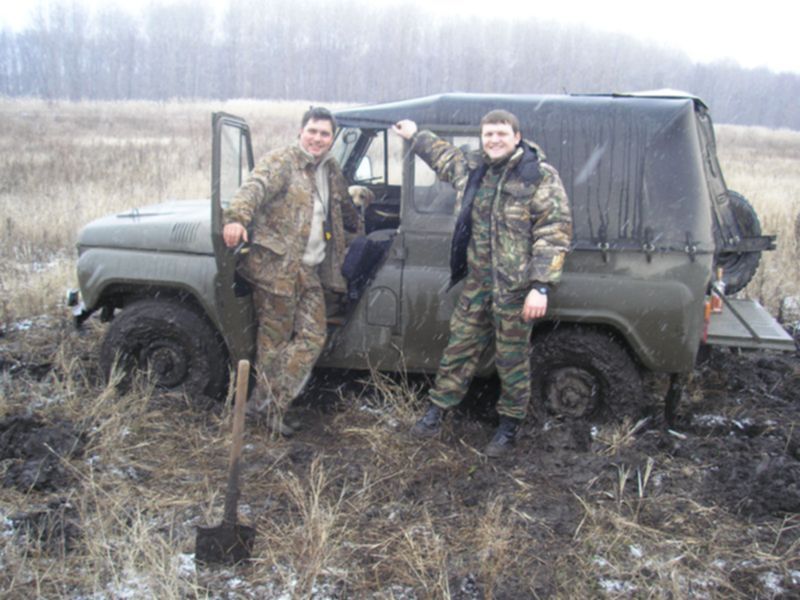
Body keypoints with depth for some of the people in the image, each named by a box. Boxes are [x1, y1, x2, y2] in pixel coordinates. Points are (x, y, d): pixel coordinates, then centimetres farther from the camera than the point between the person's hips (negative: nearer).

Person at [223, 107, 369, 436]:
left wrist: (361, 228, 40)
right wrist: (237, 218, -45)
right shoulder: (280, 162, -8)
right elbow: (255, 187, -27)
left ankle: (269, 403, 16)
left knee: (313, 336, 6)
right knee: (275, 338, 1)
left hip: (310, 270, 7)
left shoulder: (330, 169, 15)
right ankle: (267, 403, 17)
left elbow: (344, 205, 33)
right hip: (276, 265, -7)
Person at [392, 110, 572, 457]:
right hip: (477, 282, 5)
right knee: (459, 347, 12)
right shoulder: (471, 168, 8)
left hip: (516, 287, -5)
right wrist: (414, 137, 41)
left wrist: (541, 286, -20)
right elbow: (444, 156, 33)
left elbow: (555, 233, -14)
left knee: (512, 358, 6)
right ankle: (437, 410, 24)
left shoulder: (541, 177, -10)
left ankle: (510, 426, 22)